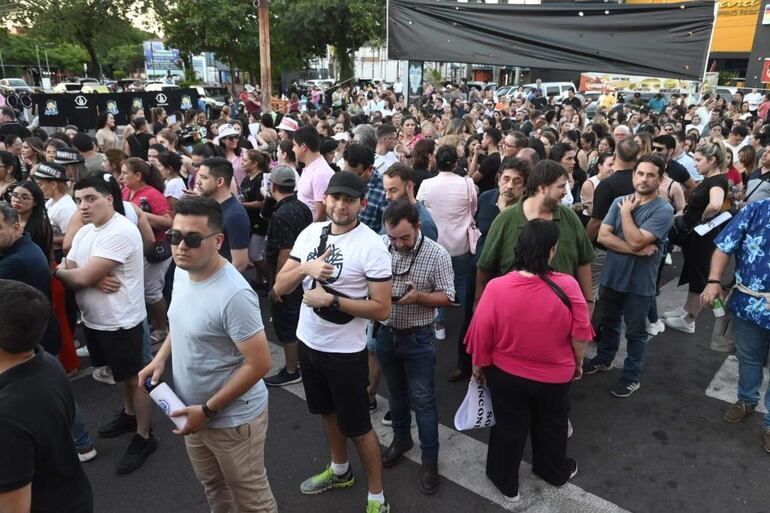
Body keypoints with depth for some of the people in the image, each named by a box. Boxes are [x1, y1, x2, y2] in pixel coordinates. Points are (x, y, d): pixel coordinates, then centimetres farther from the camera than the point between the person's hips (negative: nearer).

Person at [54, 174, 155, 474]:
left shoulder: (121, 232, -24)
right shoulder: (84, 232, 7)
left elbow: (81, 278, -26)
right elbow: (68, 274, 1)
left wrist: (59, 271, -4)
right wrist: (94, 279, -20)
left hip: (120, 322, -8)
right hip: (93, 319, 9)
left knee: (133, 378, 6)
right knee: (119, 373, 25)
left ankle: (144, 437, 21)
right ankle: (129, 414, 46)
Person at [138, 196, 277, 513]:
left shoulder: (234, 295, -31)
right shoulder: (181, 272, -3)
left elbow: (259, 364, -27)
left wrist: (208, 410, -20)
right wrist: (160, 358, -1)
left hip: (232, 418, -7)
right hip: (194, 410, 8)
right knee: (212, 487, 29)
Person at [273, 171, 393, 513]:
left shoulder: (371, 246, -18)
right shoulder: (311, 233, -2)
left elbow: (381, 309, -20)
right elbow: (280, 288, -1)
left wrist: (331, 299, -24)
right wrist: (304, 268, -20)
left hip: (345, 351, -6)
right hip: (308, 342, 6)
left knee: (357, 426, 7)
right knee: (328, 411, 25)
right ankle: (340, 471, 49)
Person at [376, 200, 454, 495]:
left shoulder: (437, 255, -17)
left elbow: (447, 298, -10)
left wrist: (418, 296, -27)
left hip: (417, 339, -3)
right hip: (384, 333, 4)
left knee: (422, 400, 6)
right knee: (395, 391, 22)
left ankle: (430, 459, 23)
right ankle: (401, 438, 45)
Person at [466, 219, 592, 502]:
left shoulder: (497, 287, -25)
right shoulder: (568, 286, -23)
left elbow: (482, 335, -14)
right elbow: (581, 334, -12)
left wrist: (478, 364, 4)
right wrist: (578, 362, 8)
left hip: (506, 374, -1)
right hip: (555, 375, 1)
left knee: (509, 428, 22)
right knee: (551, 425, 28)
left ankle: (506, 482, 42)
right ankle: (555, 471, 52)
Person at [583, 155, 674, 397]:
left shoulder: (663, 210, -15)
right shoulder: (620, 201, -1)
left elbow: (636, 241, -26)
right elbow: (603, 236, -10)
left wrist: (626, 213, -15)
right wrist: (635, 250, -20)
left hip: (639, 282, -4)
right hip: (611, 276, 5)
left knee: (635, 331, 12)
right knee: (609, 322, 23)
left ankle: (632, 375, 27)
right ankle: (604, 359, 43)